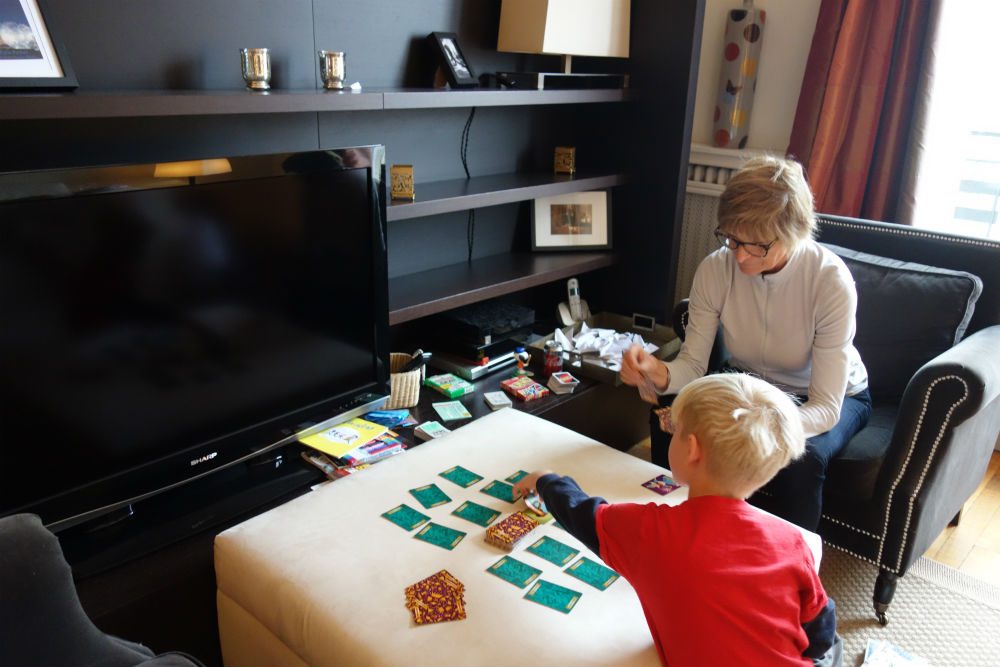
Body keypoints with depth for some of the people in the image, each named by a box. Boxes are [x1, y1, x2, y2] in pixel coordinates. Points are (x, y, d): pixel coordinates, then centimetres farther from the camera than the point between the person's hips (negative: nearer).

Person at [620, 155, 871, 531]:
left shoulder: (831, 280, -30)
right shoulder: (715, 269, -21)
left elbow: (826, 407, -31)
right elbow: (693, 364, -15)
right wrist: (659, 374, -40)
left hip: (829, 398, -2)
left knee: (802, 458, -34)